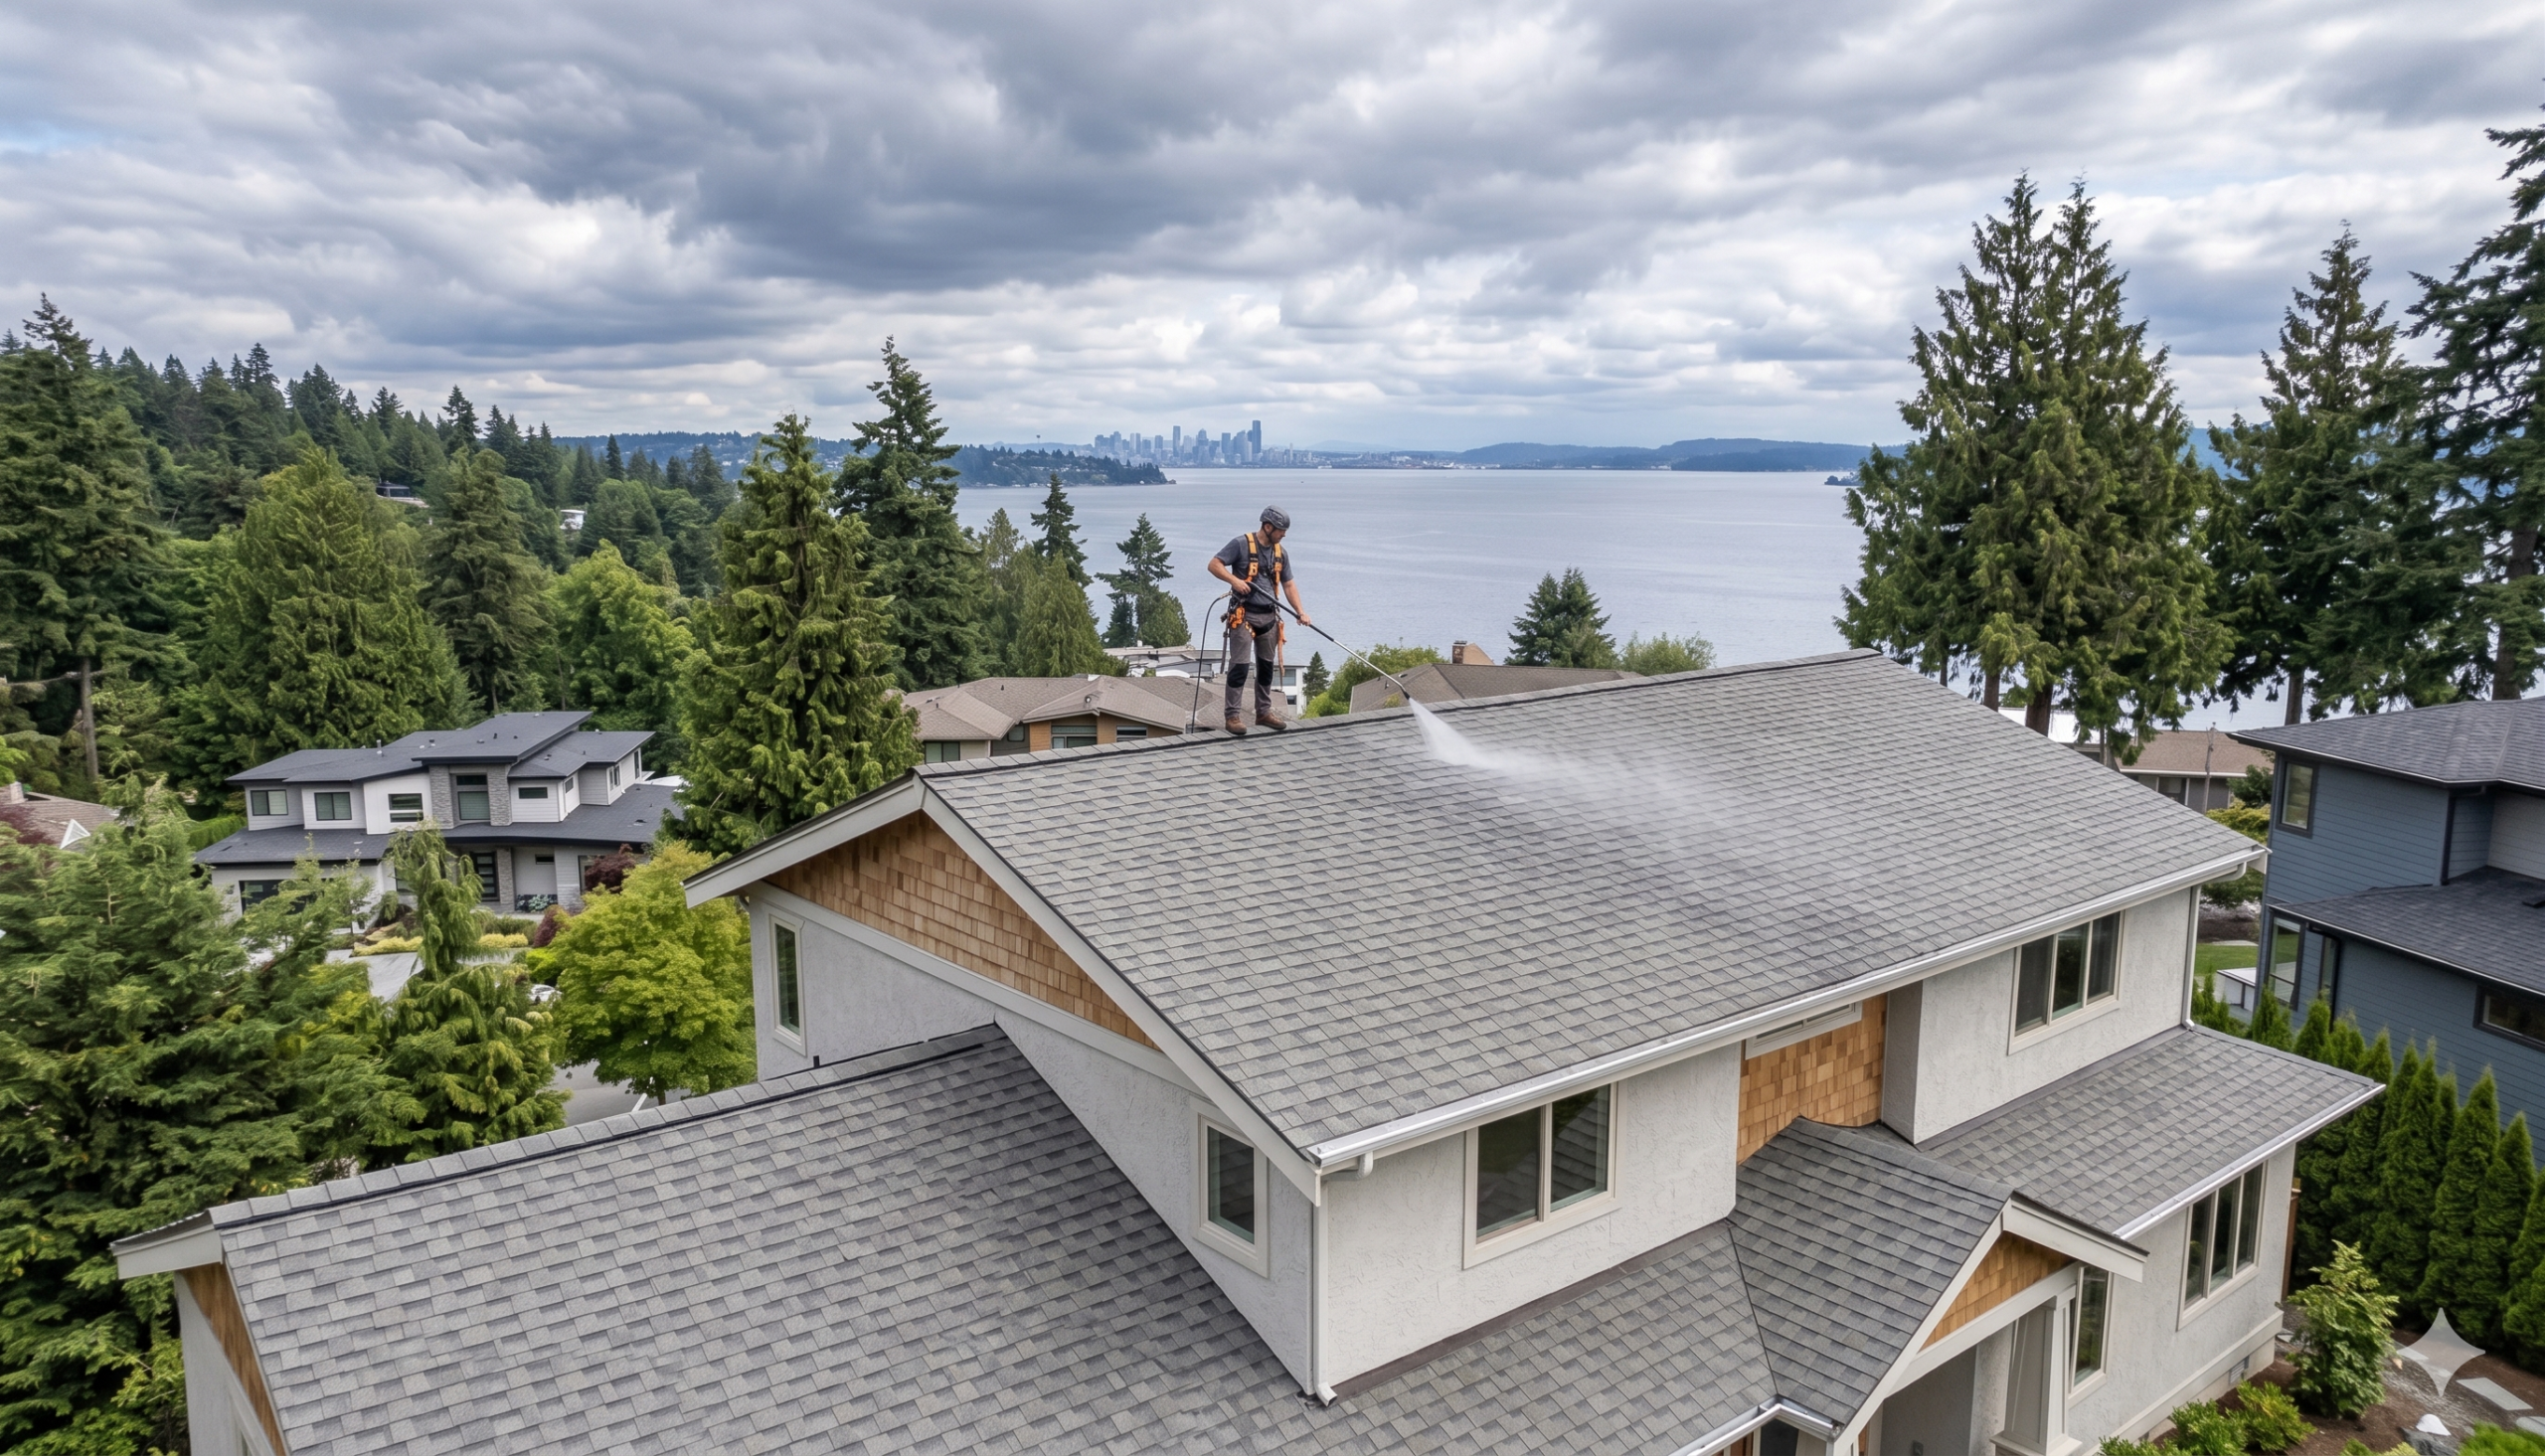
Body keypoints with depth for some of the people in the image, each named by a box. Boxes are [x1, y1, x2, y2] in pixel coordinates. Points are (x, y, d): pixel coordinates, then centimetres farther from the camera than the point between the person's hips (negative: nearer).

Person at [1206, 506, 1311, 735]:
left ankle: (1263, 712, 23)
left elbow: (1289, 584, 14)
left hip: (1269, 616, 7)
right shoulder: (1241, 544, -8)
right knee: (1240, 665, -9)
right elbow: (1214, 564, -10)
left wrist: (1301, 612, 3)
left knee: (1267, 666, 12)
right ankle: (1233, 716, -5)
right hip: (1244, 615, -6)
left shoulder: (1281, 553, 10)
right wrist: (1235, 580, -24)